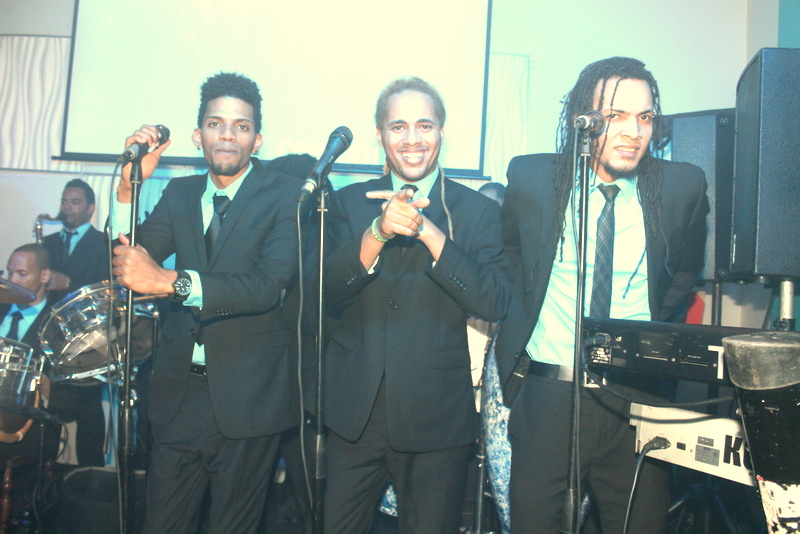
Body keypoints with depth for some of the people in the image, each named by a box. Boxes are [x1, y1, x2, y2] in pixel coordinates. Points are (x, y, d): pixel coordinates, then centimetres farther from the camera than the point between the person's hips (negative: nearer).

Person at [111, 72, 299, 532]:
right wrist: (129, 185, -12)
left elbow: (268, 286, -21)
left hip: (247, 395, -4)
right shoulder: (180, 193, 9)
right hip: (180, 391, 4)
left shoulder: (286, 196, -8)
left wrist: (169, 281, -31)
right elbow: (129, 260, 1)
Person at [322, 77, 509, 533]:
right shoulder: (349, 204, 5)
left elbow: (494, 303, -13)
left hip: (437, 418, -1)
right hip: (355, 413, 2)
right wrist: (379, 231, -24)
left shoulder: (478, 212, -1)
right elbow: (329, 291, -7)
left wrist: (427, 230, -22)